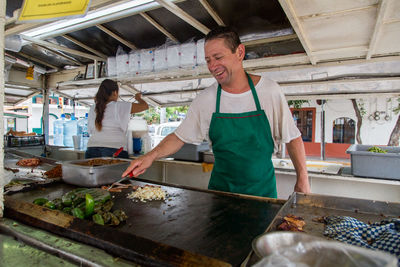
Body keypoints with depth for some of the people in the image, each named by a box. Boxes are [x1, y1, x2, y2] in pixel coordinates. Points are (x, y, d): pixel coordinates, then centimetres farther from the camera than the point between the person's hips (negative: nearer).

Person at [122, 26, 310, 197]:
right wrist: (152, 155, -17)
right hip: (220, 188, 1)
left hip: (262, 189, 0)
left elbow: (292, 138, -3)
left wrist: (302, 179, -5)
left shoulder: (270, 91, -10)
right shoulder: (204, 100, -7)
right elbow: (180, 137, -2)